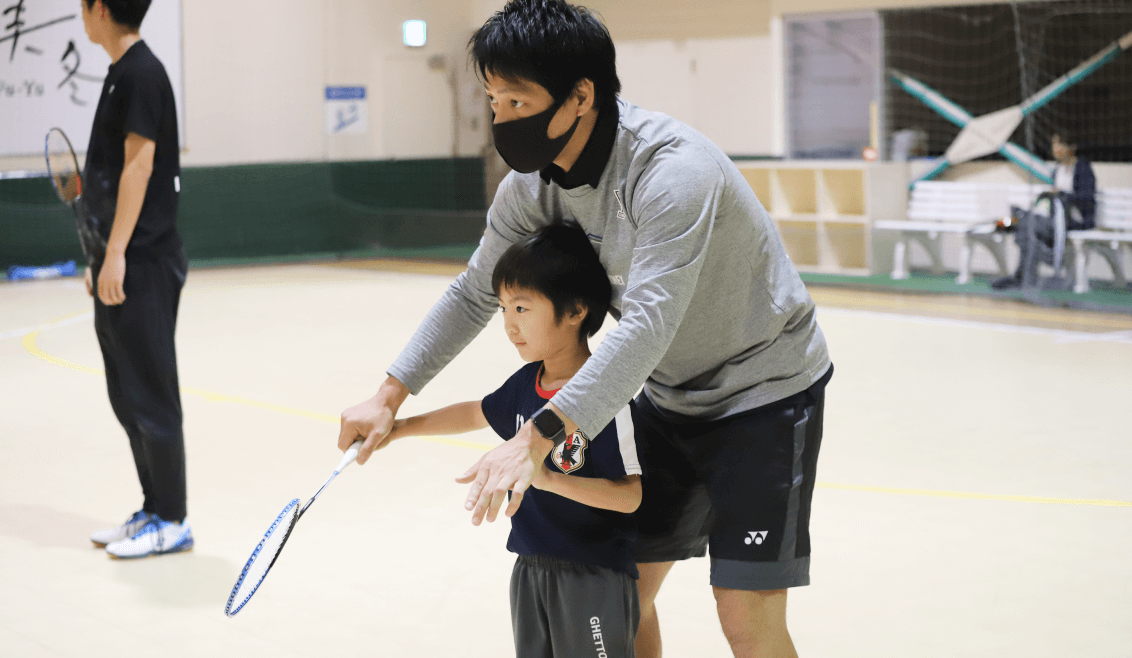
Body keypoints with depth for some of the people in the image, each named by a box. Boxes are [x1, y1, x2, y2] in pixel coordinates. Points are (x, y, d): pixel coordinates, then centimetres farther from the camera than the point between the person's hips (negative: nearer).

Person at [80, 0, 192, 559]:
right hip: (121, 266, 10)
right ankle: (153, 510, 22)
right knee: (127, 397, 14)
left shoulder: (140, 72, -13)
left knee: (149, 396, -3)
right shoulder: (122, 72, 16)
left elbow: (139, 163, -18)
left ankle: (170, 522, 5)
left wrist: (116, 254, -20)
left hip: (142, 265, -10)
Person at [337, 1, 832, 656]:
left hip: (766, 385, -7)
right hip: (672, 397, 7)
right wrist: (390, 396, 4)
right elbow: (475, 292, 7)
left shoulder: (674, 169, -32)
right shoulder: (532, 187, -8)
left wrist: (537, 438, -46)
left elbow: (648, 325, -39)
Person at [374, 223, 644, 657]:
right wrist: (399, 427, 28)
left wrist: (550, 479, -30)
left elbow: (630, 495, -23)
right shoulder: (526, 385, 4)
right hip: (531, 570, 8)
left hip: (595, 577, -8)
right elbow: (477, 413, 25)